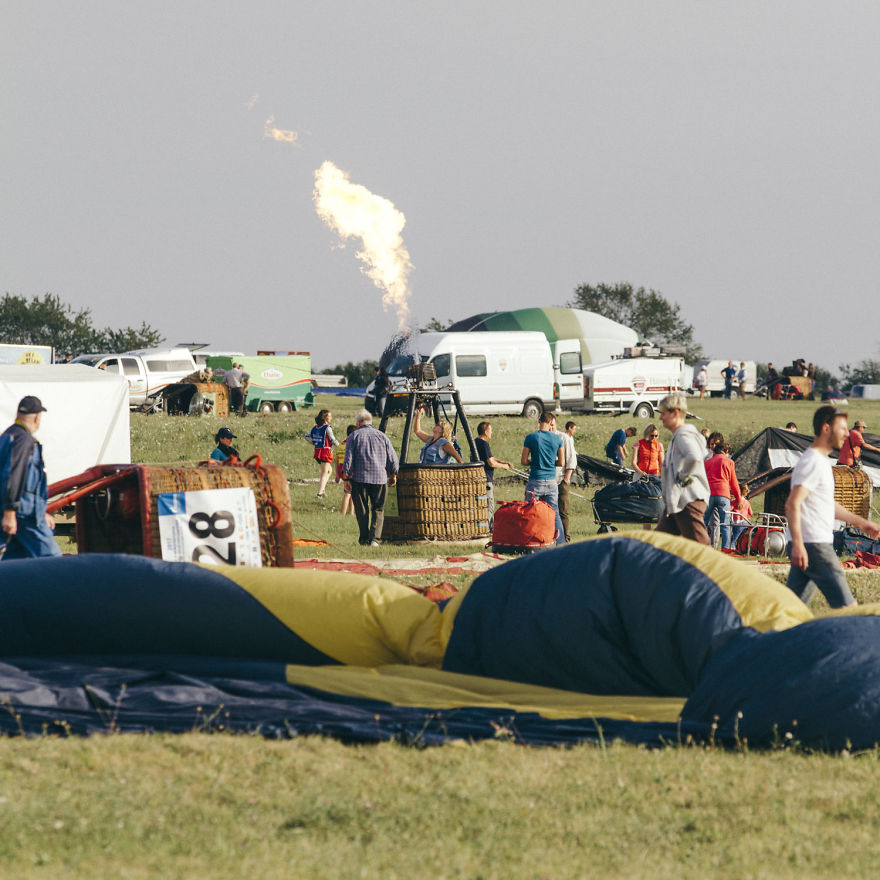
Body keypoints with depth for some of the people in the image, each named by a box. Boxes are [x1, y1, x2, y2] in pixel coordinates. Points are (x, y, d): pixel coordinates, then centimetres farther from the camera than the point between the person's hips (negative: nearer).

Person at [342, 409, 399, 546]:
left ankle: (364, 539, 9)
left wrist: (346, 478, -2)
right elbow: (393, 458, 11)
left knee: (362, 510, 8)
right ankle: (374, 538, -8)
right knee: (378, 510, 5)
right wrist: (393, 475, 24)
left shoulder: (354, 436, 2)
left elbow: (348, 459, -4)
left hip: (359, 478, -1)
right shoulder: (381, 436, 9)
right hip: (380, 478, 1)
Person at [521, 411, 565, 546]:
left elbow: (523, 462, -3)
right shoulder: (557, 438, 0)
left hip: (535, 483, -3)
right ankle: (561, 544, 9)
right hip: (552, 482, 3)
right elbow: (561, 462, 8)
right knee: (555, 514, 10)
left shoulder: (531, 437, -6)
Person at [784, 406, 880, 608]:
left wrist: (861, 522, 36)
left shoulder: (822, 462, 21)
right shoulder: (812, 462, -13)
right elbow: (793, 504, -22)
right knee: (845, 606, -8)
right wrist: (798, 544, -29)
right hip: (813, 546, -10)